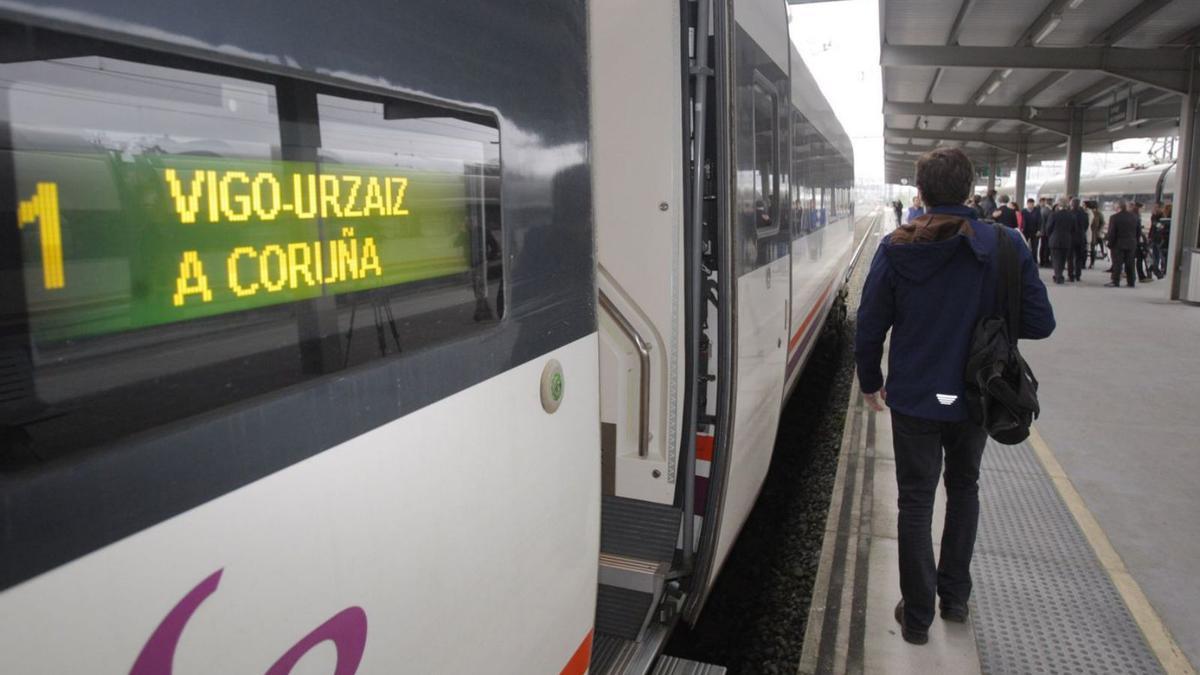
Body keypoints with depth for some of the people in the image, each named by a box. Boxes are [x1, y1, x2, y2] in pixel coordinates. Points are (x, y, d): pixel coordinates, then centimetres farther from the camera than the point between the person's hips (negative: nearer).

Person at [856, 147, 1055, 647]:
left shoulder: (895, 249, -12)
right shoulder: (1005, 246, -11)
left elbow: (870, 327, -7)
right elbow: (1039, 323, -7)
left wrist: (870, 382, 8)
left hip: (913, 397, -1)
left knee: (915, 502, 11)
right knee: (963, 489, 24)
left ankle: (918, 616, 20)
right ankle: (955, 597, 35)